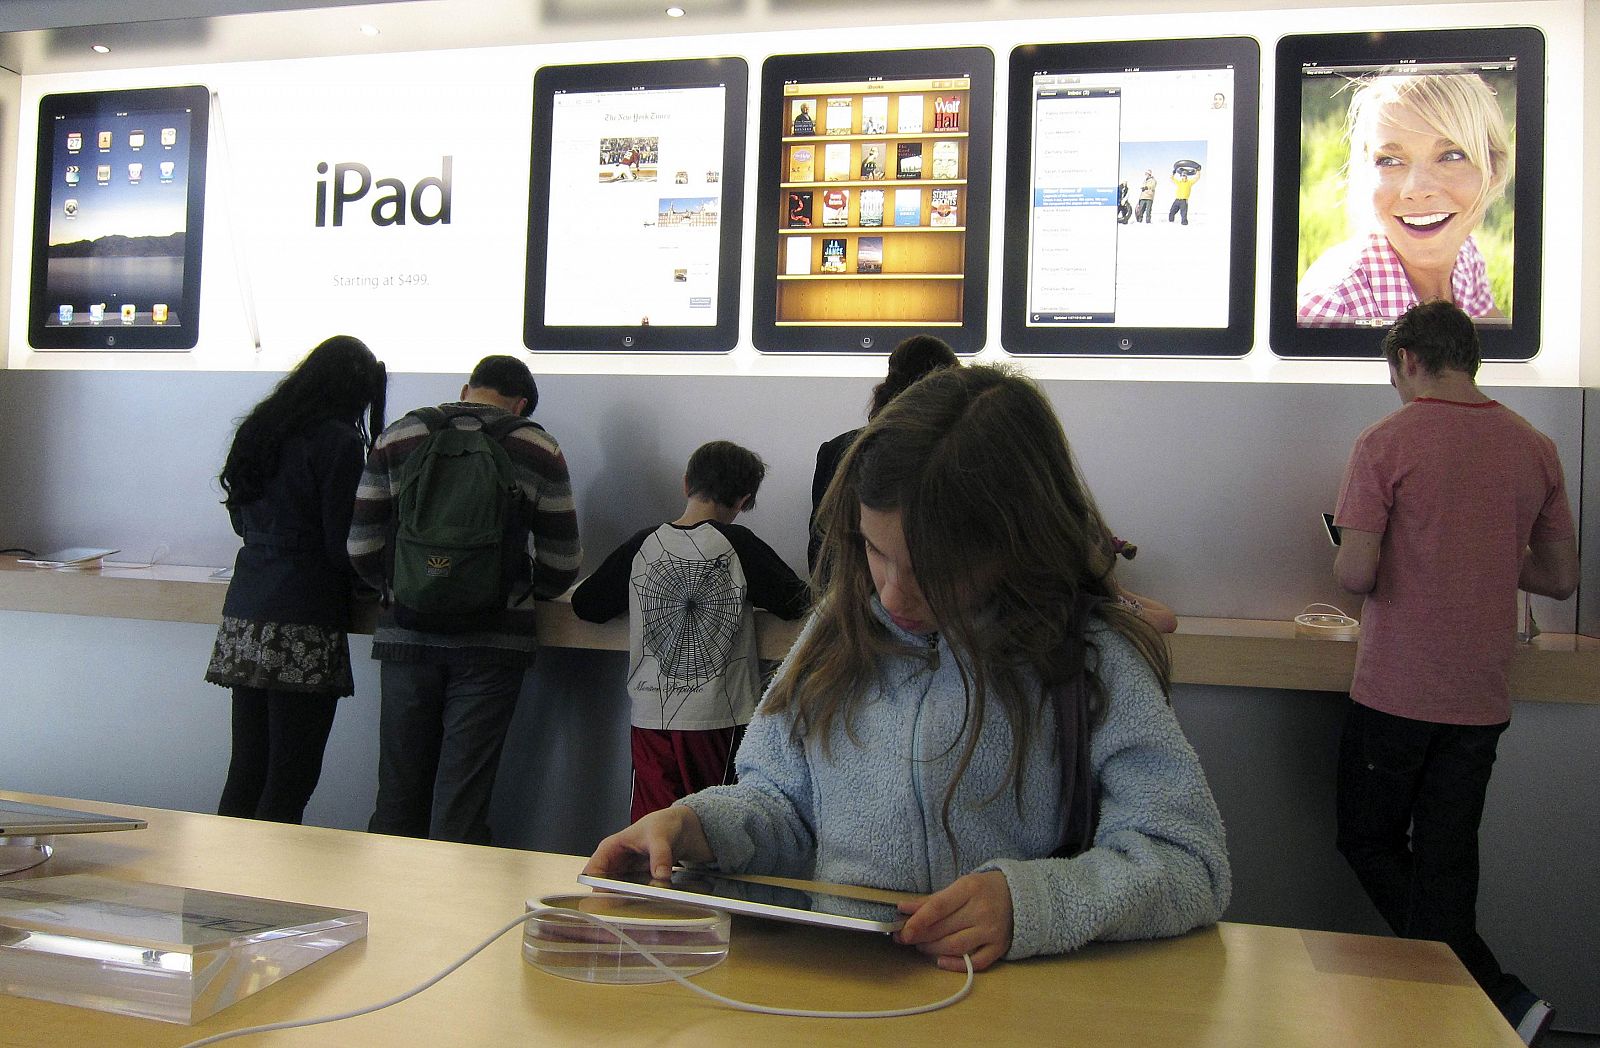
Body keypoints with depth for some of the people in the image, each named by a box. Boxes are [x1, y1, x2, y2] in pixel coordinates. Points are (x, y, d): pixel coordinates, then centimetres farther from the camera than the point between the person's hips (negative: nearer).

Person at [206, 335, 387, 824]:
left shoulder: (257, 429, 14)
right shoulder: (338, 440, -8)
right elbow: (344, 544, -10)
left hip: (243, 619, 8)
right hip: (303, 627, -7)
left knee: (244, 775, 13)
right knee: (289, 783, -1)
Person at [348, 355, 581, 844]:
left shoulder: (395, 440, 6)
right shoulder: (539, 450, 2)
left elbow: (362, 548, 4)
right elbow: (562, 566, 4)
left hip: (406, 636, 2)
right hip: (492, 642, -2)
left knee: (399, 791, 13)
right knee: (461, 803, 4)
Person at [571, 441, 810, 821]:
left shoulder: (642, 546, -1)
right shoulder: (738, 545, -8)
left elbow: (585, 604, 8)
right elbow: (794, 602, -2)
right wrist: (751, 592, 17)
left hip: (651, 716, 2)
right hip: (718, 718, -2)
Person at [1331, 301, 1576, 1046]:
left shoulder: (1387, 442, -11)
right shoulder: (1535, 446, 4)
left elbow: (1357, 573, -18)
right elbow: (1561, 578, 10)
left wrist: (1345, 554, 4)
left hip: (1395, 691, -5)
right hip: (1481, 697, 5)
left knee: (1371, 844, 13)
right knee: (1444, 863, 13)